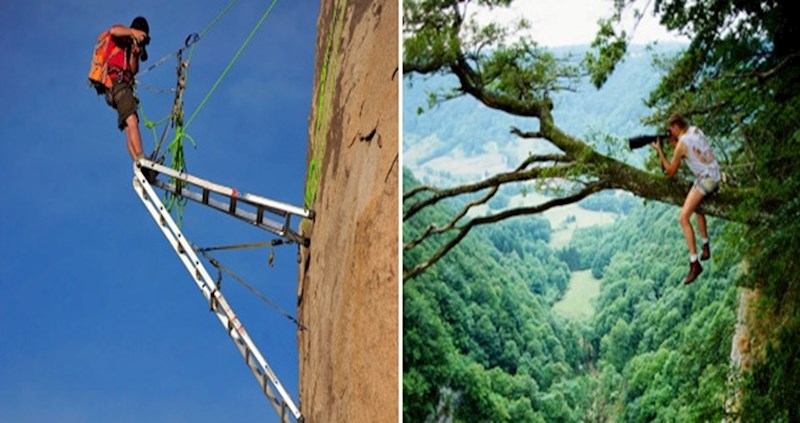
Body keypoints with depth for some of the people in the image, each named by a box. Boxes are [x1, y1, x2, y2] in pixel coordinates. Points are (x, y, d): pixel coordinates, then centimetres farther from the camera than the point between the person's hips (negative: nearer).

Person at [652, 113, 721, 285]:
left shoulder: (682, 144, -13)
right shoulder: (695, 131, 8)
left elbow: (670, 172, -4)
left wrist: (659, 151, 0)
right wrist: (673, 143, 13)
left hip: (705, 179, -10)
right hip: (715, 175, 10)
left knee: (684, 217, -13)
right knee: (697, 206, 33)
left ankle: (694, 263, -19)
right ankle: (705, 248, 36)